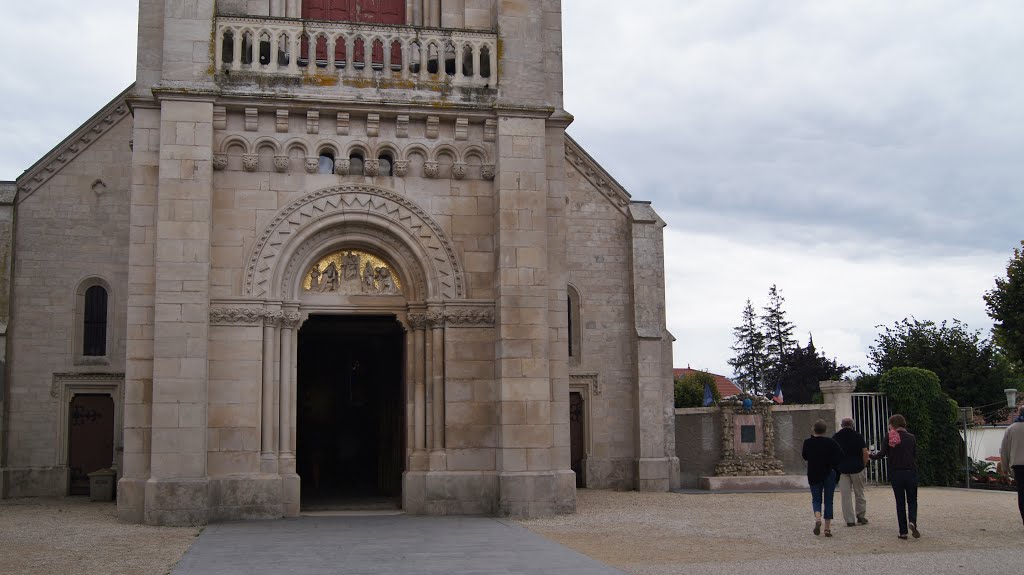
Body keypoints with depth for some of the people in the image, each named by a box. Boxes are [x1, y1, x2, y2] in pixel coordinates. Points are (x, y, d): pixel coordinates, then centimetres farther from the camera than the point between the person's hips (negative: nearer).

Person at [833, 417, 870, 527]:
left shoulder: (836, 437, 4)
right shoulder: (858, 435, 0)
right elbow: (865, 452, -6)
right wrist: (863, 464, 7)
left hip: (842, 469, 1)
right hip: (857, 468, -1)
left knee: (845, 495, 3)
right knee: (859, 493, 13)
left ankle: (850, 520, 2)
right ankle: (861, 516, 14)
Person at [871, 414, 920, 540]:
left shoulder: (889, 438, -5)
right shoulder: (911, 438, 0)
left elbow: (881, 454, -9)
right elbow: (915, 456, 4)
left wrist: (871, 455, 9)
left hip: (895, 474, 0)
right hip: (911, 472, 0)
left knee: (900, 502, 8)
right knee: (912, 501, 12)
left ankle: (903, 531, 6)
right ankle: (912, 521, -16)